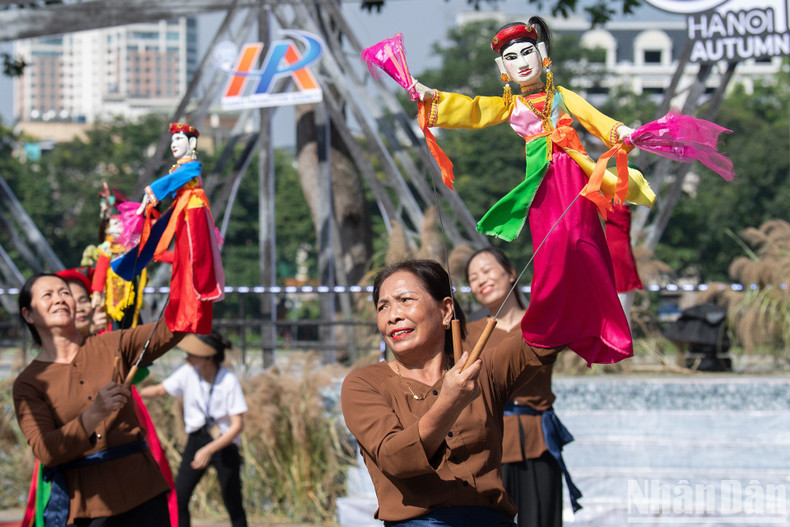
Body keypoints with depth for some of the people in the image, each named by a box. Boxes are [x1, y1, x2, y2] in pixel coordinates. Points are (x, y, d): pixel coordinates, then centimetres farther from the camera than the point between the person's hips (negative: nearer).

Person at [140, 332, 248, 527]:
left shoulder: (229, 381, -19)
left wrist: (208, 450, -27)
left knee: (233, 502, -1)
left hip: (224, 443, -4)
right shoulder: (188, 373, -7)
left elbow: (237, 425, -19)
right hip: (197, 439, 4)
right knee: (179, 498, -6)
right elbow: (160, 389, 10)